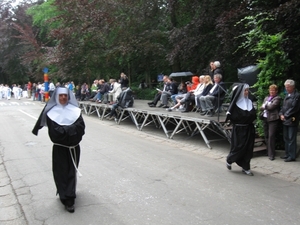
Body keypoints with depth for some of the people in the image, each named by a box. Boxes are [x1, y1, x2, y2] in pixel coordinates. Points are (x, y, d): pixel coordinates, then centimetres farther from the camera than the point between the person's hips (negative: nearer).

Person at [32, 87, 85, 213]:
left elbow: (81, 126, -10)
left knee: (71, 171, 4)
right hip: (59, 147, -1)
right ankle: (67, 199, 12)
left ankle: (68, 198, 13)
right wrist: (70, 130, -15)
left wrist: (64, 130, -15)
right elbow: (53, 131, -13)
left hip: (73, 147, 1)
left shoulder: (75, 110, 0)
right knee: (61, 172, 3)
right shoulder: (51, 112, -3)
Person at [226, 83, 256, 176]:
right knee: (238, 147, 0)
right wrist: (248, 114, -8)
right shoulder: (235, 103, -9)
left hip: (248, 129, 6)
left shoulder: (249, 102, 8)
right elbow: (233, 116, -15)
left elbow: (253, 115, 5)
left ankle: (246, 167, 16)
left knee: (248, 148, 6)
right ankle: (229, 160, 27)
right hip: (238, 129, -5)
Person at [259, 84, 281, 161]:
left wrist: (264, 106, 2)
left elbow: (271, 106, -13)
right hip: (265, 118, 7)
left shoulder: (277, 98, -1)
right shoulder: (266, 98, 19)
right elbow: (261, 108, 12)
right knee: (266, 136, 9)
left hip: (272, 119, -6)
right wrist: (266, 106, -7)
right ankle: (268, 151, 21)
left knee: (271, 136, -9)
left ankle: (271, 154, -5)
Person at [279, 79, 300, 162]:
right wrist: (281, 114, 0)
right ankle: (287, 154, 22)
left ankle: (292, 156, 4)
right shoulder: (287, 95, 16)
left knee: (291, 139, -3)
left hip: (292, 120, -8)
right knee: (286, 138, 12)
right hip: (285, 120, 8)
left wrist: (285, 116, -12)